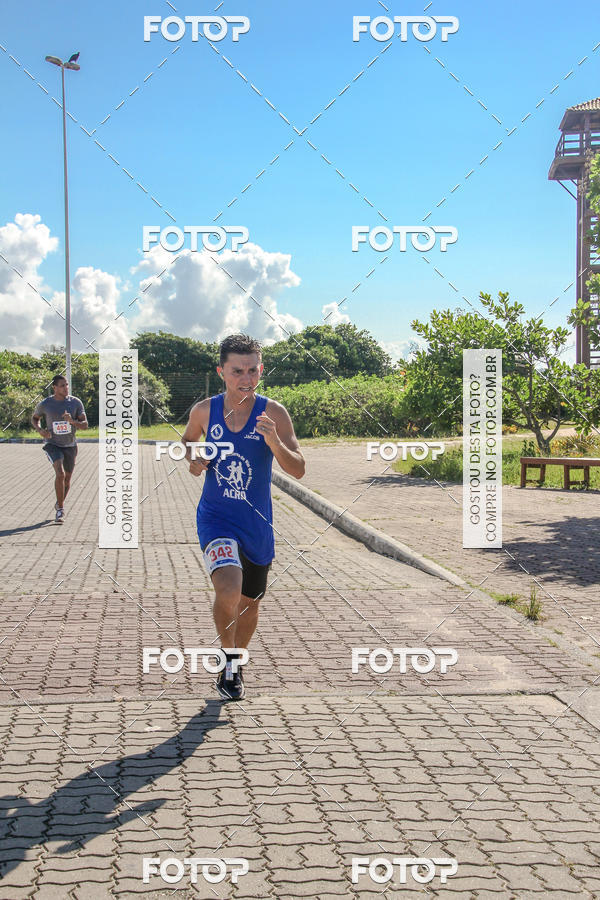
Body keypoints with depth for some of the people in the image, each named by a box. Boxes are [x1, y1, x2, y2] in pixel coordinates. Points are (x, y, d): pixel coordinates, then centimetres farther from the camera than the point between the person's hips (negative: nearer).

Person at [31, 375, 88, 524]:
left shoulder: (76, 402, -8)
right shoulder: (45, 404, -10)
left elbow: (85, 424, -8)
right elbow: (34, 418, 8)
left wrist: (72, 421, -28)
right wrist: (40, 430, -12)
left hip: (70, 445, 3)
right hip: (52, 444, -3)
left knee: (67, 478, 14)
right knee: (60, 474, -23)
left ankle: (60, 503, 41)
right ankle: (60, 509, -12)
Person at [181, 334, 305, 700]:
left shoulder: (274, 414, -10)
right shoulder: (204, 411, -4)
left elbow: (298, 470, -13)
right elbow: (188, 439, 18)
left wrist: (275, 443, -31)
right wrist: (193, 459, -4)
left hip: (257, 523, 1)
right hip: (216, 517, -1)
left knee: (249, 604, 16)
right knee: (228, 590, -26)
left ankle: (236, 663, 45)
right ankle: (229, 656, 2)